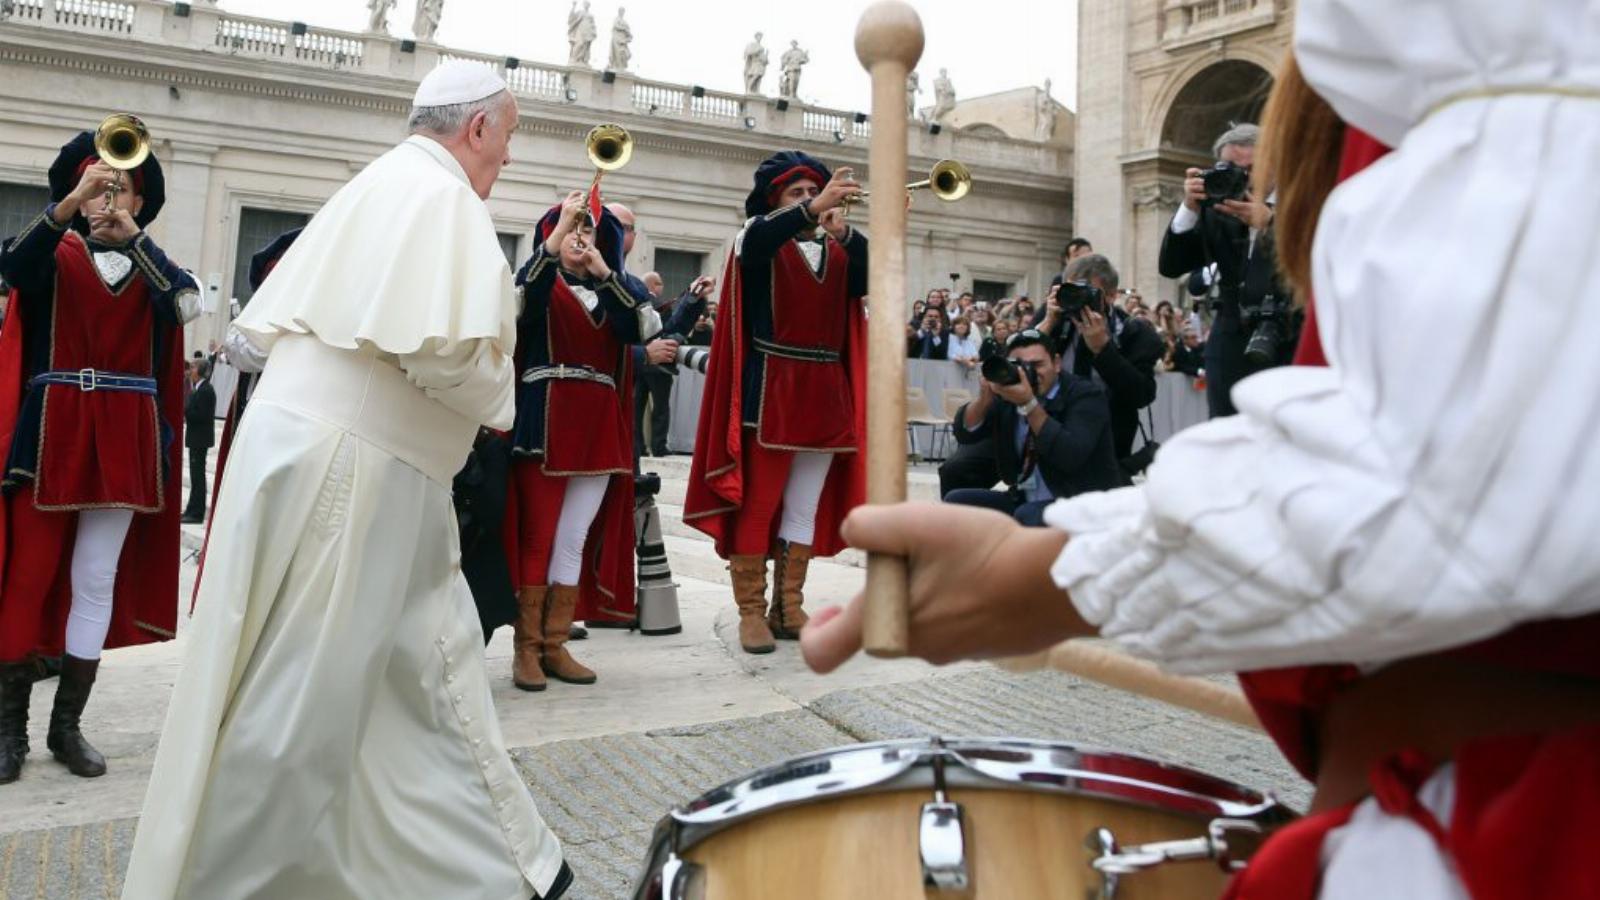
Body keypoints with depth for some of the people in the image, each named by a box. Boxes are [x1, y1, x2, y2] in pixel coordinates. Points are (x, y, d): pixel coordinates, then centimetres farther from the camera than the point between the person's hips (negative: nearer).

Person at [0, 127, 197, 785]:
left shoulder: (152, 267, 12)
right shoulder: (55, 254, 7)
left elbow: (188, 304, -10)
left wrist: (132, 235, -15)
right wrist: (70, 205, -26)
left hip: (122, 443, 1)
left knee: (96, 580, 4)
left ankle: (67, 725, 14)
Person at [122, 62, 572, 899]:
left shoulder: (374, 190, 18)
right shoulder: (440, 195, -9)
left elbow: (257, 334, 17)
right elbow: (448, 349, -22)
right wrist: (497, 399, -3)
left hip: (318, 451, 9)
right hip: (345, 467, -9)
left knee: (428, 668, 13)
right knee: (304, 696, 0)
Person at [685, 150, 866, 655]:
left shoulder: (837, 249, 14)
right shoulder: (761, 239, 3)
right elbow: (757, 240, -22)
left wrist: (845, 232, -20)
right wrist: (813, 208, -36)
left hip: (824, 393, 5)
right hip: (769, 389, -5)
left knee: (806, 507, 9)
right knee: (755, 502, -2)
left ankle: (788, 608, 18)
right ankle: (751, 611, 5)